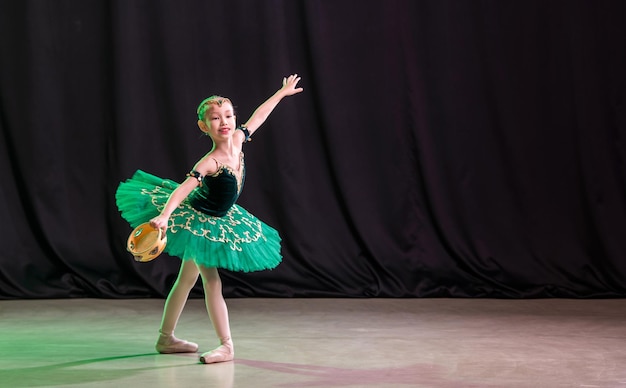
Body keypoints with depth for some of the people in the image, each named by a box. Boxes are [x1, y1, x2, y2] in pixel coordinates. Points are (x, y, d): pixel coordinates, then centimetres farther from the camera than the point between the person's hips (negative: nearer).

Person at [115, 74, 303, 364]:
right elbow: (183, 189, -41)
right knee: (212, 281, -8)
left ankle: (166, 338, 26)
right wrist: (164, 215, -57)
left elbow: (257, 116, 7)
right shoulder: (210, 163, -30)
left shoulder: (237, 140, -10)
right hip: (197, 222, -8)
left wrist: (283, 92, 20)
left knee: (187, 278, 15)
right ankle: (226, 345, -3)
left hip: (218, 221, 8)